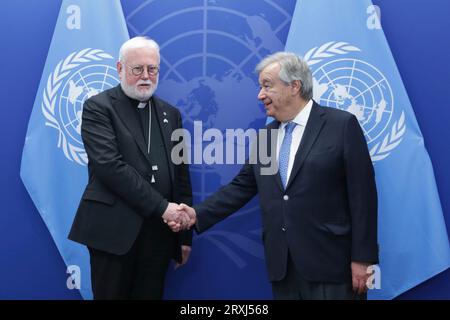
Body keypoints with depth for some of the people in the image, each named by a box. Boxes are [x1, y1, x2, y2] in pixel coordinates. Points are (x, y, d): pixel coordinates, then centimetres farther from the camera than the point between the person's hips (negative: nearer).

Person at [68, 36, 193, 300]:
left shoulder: (170, 114, 14)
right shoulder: (98, 107, -3)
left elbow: (181, 175, 14)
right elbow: (109, 165, -16)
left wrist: (185, 233, 10)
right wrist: (162, 206, -17)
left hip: (160, 232, 5)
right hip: (114, 231, -4)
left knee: (151, 295, 11)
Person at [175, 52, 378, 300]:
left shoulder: (341, 125, -5)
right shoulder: (264, 137, 13)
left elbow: (362, 195, -9)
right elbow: (241, 187, 12)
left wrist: (362, 259, -11)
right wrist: (198, 214, -1)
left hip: (330, 263, -5)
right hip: (282, 266, 5)